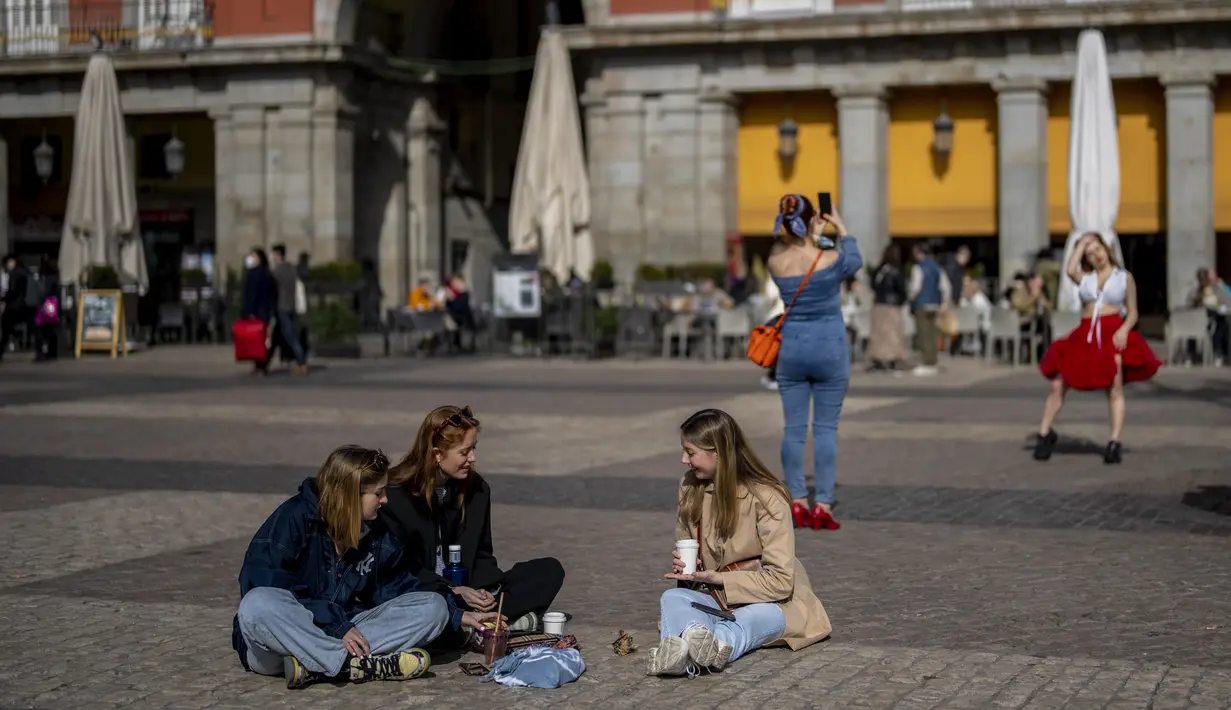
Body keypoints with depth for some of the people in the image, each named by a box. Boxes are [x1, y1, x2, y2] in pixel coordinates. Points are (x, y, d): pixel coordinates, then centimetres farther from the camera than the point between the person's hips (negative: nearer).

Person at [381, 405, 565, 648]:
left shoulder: (477, 489, 5)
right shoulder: (396, 495, -11)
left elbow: (482, 554, 11)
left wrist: (485, 591, -11)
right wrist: (455, 591, -21)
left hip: (465, 589, 6)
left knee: (549, 571, -8)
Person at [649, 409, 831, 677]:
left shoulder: (766, 497, -16)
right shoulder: (690, 489, 2)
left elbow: (779, 580, -19)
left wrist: (715, 577, -23)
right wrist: (683, 568, -7)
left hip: (767, 602, -4)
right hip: (715, 599, 4)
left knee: (766, 615, -38)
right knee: (672, 598, -27)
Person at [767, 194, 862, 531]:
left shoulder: (776, 261, -7)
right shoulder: (830, 260, -14)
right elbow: (855, 260, 10)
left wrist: (813, 239, 23)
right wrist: (841, 228, 21)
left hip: (792, 348, 3)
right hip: (829, 349, -3)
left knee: (794, 427, 8)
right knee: (826, 429, 1)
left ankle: (797, 502, 10)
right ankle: (823, 504, 0)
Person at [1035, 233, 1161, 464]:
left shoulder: (1125, 277, 13)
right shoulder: (1085, 278, 18)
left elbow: (1133, 313, 11)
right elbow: (1069, 270, -6)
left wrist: (1124, 330, -9)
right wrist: (1082, 243, 5)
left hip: (1112, 334, -2)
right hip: (1085, 336, 2)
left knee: (1115, 388, -17)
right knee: (1058, 384, -4)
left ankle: (1114, 443, -19)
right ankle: (1044, 434, 10)